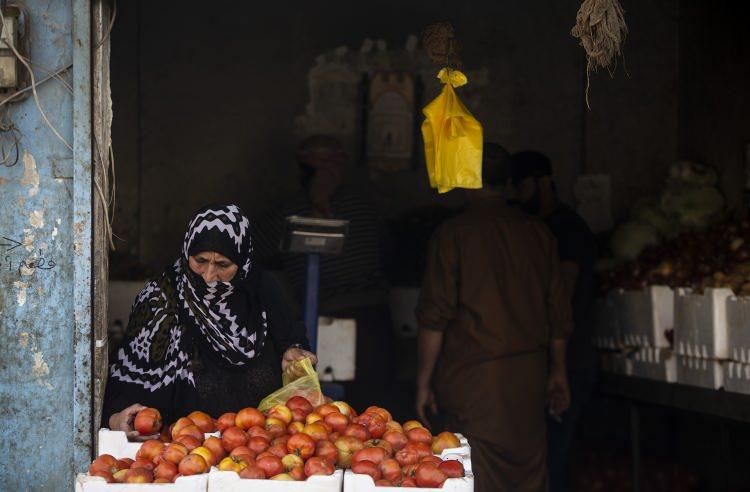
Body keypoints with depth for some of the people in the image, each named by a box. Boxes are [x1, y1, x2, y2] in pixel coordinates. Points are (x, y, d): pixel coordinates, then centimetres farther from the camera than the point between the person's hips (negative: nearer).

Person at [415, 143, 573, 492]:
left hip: (473, 376, -4)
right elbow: (558, 313, 11)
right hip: (530, 372, 4)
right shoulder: (538, 234, 7)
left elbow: (434, 316, -9)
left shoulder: (453, 234, -6)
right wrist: (558, 372, 21)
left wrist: (424, 381, -3)